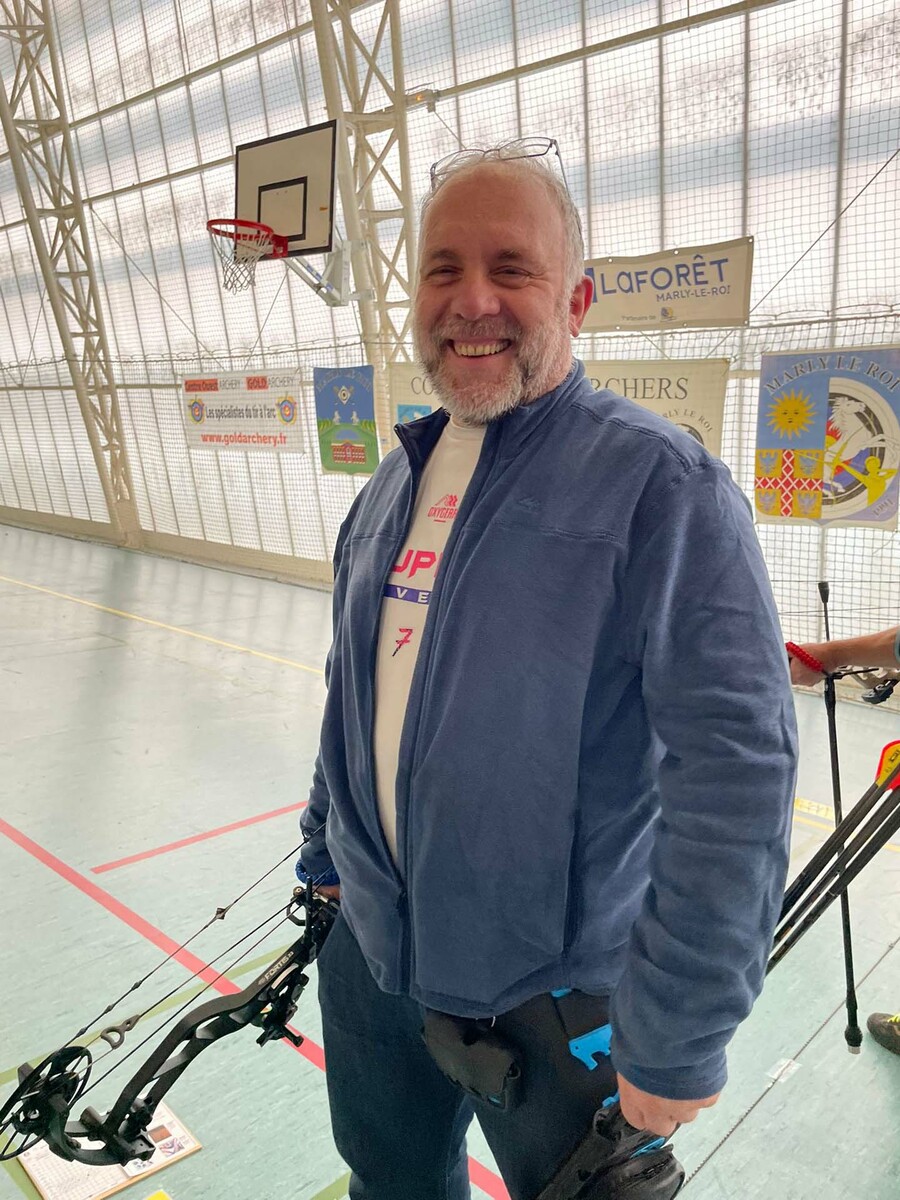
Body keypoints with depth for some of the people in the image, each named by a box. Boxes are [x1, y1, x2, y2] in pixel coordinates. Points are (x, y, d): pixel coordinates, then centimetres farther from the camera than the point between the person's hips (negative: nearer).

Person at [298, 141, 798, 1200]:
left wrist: (678, 1039, -21)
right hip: (373, 950, 7)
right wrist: (324, 855, 18)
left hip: (559, 993, -6)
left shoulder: (661, 481, -20)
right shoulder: (392, 487, 4)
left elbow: (737, 767, -24)